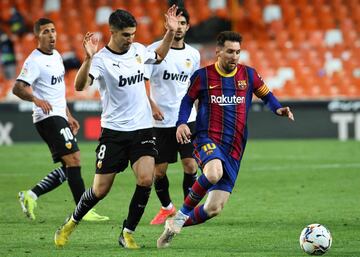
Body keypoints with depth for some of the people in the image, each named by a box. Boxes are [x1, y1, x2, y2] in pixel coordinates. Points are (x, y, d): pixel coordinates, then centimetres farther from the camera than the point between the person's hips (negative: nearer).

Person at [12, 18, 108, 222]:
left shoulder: (56, 56, 17)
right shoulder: (34, 61, -12)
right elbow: (18, 88, -22)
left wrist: (68, 116, 26)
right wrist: (36, 99, -40)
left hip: (59, 117, 10)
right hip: (48, 118, -10)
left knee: (69, 168, 7)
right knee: (73, 160, -15)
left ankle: (31, 196, 10)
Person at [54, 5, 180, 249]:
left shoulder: (138, 49, 5)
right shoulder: (101, 59, -14)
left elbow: (158, 56, 29)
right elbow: (80, 85, -31)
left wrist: (170, 32, 16)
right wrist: (88, 59, -46)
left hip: (143, 129, 4)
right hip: (114, 130, -4)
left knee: (146, 179, -17)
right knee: (101, 189, -1)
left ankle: (127, 233, -2)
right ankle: (71, 224, 26)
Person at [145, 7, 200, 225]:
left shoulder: (193, 55, 7)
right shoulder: (155, 50, -7)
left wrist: (201, 113, 17)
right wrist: (151, 105, -19)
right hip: (161, 120, -2)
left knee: (190, 165, -9)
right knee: (159, 170, 3)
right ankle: (167, 208, 26)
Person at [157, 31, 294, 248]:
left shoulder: (248, 74, 6)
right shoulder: (203, 75, 1)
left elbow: (266, 95, 18)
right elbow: (188, 100, 14)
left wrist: (278, 109, -4)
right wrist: (181, 123, -3)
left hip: (234, 150, 3)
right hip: (207, 140, -3)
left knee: (214, 208, -3)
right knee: (214, 173, -39)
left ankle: (176, 224, 23)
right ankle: (182, 215, -16)